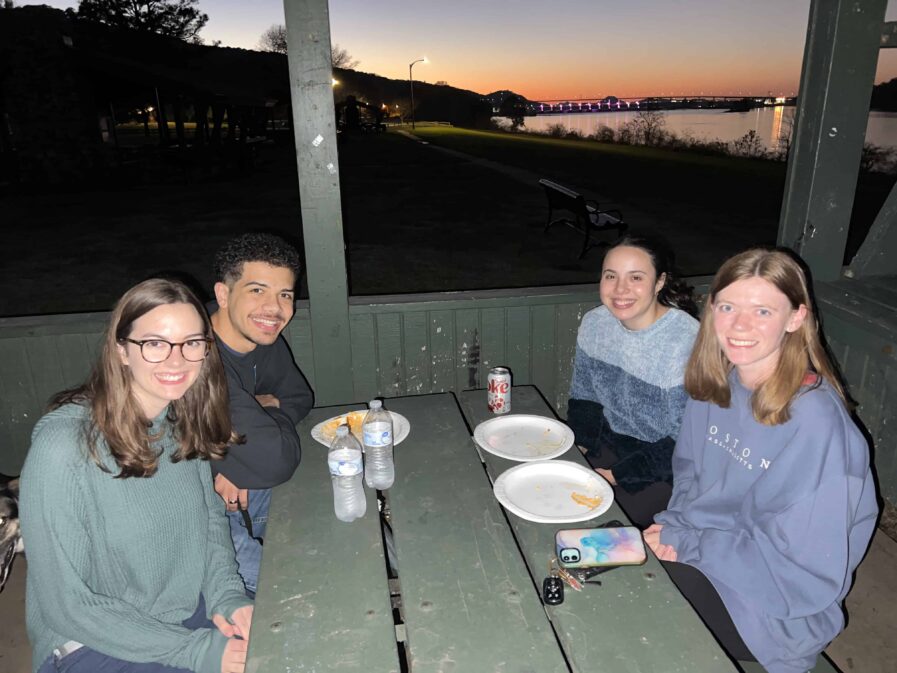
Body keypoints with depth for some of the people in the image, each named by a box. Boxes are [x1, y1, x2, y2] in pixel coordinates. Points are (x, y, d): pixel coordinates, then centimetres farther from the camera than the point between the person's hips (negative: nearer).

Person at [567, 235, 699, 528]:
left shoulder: (688, 344, -25)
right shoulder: (594, 323, -5)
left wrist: (620, 475, -17)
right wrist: (586, 453, -4)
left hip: (665, 468, -5)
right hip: (610, 442, 6)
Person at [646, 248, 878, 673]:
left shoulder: (813, 422, -26)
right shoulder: (715, 382, -6)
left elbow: (805, 569, -22)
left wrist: (687, 544, -18)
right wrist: (674, 530, -11)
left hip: (769, 608, -6)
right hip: (702, 552, 6)